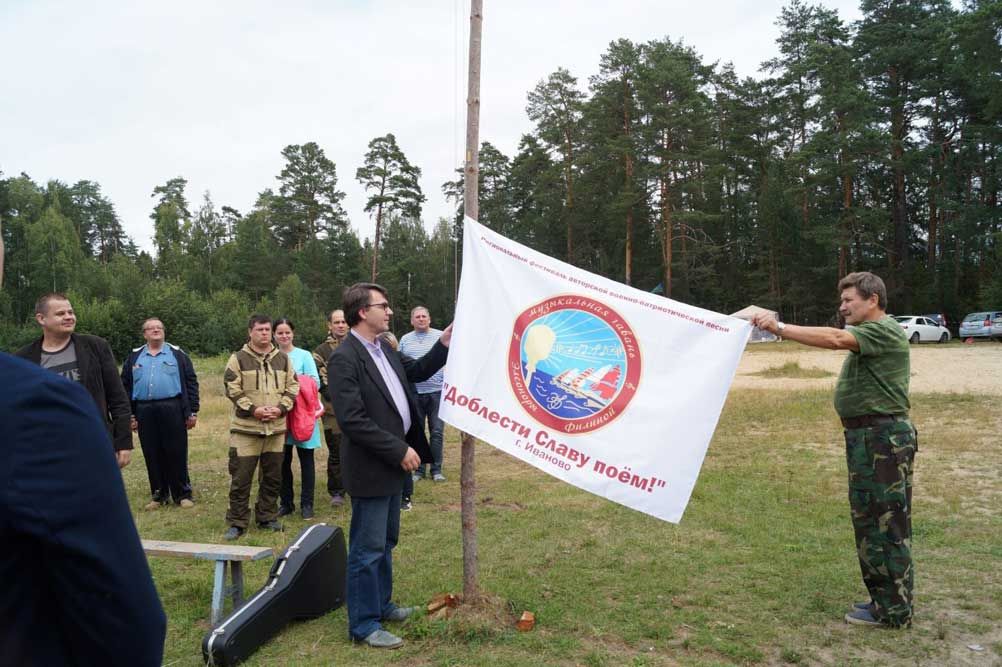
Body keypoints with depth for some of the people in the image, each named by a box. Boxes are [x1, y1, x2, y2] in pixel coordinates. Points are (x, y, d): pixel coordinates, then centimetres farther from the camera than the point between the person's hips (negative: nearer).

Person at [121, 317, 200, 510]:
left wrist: (192, 412, -3)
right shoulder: (134, 358, 13)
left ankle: (183, 494, 8)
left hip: (172, 410, -2)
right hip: (145, 413, 3)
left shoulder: (177, 354, 6)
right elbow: (126, 387, 12)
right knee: (152, 456, 7)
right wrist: (129, 415, 6)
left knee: (177, 454, -1)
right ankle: (159, 495, 19)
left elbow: (191, 383, 3)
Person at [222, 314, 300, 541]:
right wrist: (252, 410, -15)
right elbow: (232, 389, -6)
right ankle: (237, 523, 11)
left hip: (276, 427, 4)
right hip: (246, 428, -4)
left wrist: (281, 408, -6)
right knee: (241, 477, 0)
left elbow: (292, 386, 10)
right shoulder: (238, 358, -1)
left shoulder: (282, 358, 11)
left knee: (272, 476, 11)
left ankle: (267, 517, 25)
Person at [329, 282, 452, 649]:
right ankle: (364, 624, 17)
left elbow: (415, 372, 22)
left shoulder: (383, 348, 7)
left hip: (392, 463, 9)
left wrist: (444, 344, 7)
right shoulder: (344, 358, -20)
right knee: (368, 548, 3)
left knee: (385, 541, 22)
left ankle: (381, 604, 38)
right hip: (370, 469, -9)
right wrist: (399, 450, -22)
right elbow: (353, 420, -25)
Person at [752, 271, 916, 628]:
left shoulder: (884, 330, -13)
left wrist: (780, 328, -29)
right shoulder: (868, 335, 21)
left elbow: (835, 339, -27)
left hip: (883, 437, -10)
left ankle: (893, 610, 6)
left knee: (885, 522, -3)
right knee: (871, 519, 16)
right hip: (866, 436, 10)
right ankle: (884, 596, 27)